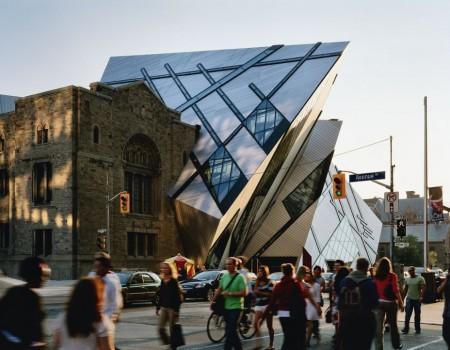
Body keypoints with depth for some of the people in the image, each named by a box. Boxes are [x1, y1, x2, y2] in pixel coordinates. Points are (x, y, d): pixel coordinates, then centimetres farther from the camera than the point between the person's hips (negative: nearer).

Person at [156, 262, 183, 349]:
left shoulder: (173, 281, -10)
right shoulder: (162, 281, 9)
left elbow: (177, 296, -12)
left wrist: (176, 310, -17)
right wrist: (158, 308, 15)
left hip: (172, 307, -6)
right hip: (163, 307, 6)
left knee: (172, 328, 0)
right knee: (160, 328, 0)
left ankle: (173, 345, 11)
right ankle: (167, 342, 16)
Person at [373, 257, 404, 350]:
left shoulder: (375, 277, -2)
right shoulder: (392, 276, -8)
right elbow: (396, 291, -9)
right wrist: (401, 304, -2)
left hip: (378, 303, 1)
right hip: (390, 303, -1)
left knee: (378, 327, 3)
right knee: (393, 325, 16)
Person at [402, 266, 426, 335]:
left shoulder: (420, 278, -5)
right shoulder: (407, 279, 9)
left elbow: (423, 288, -13)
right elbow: (405, 289, 15)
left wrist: (421, 296, -26)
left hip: (417, 299, -3)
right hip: (409, 298, 3)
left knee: (417, 315, 7)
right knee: (407, 314, -8)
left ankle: (417, 329, 17)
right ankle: (406, 328, -8)